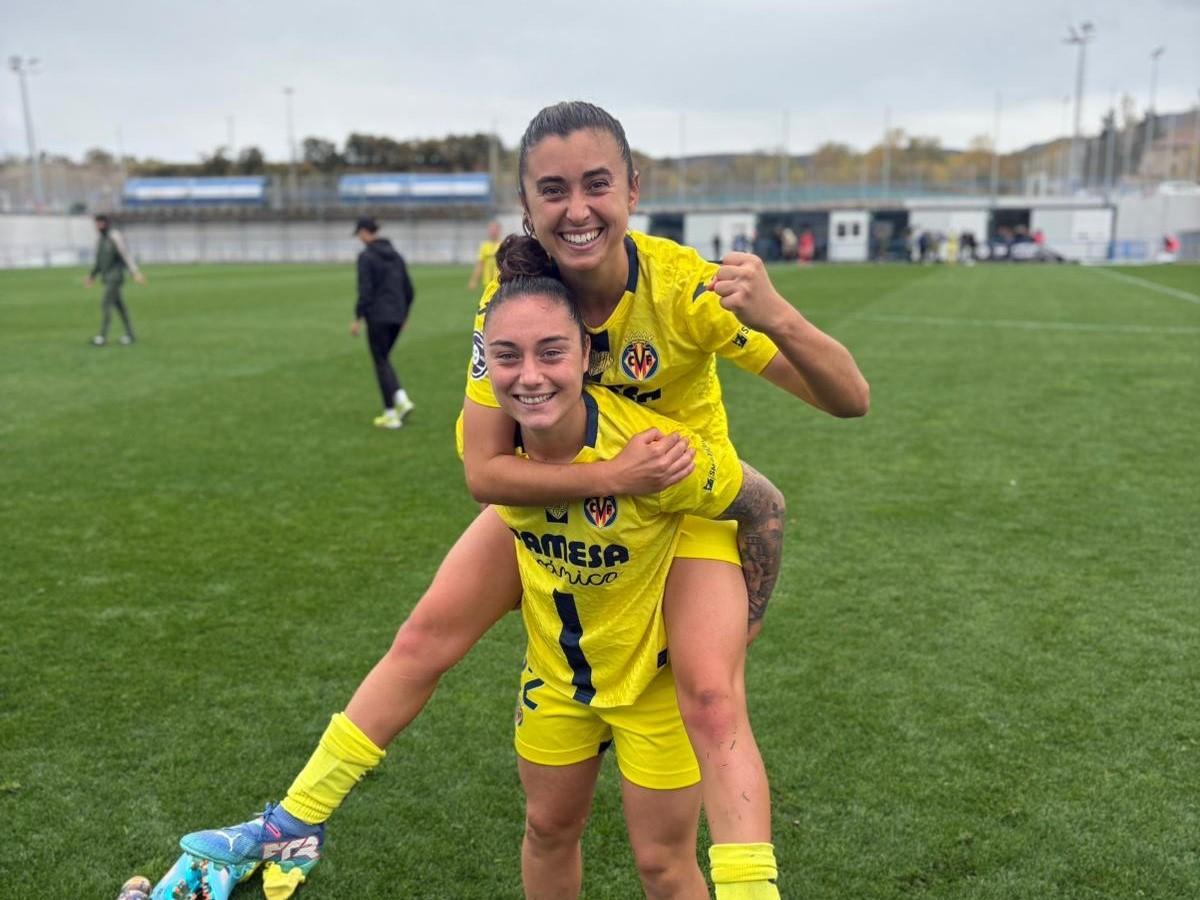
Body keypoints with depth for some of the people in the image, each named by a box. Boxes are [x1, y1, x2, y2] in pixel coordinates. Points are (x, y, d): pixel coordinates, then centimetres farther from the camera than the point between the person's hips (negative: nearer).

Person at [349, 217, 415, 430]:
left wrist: (358, 319, -10)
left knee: (381, 363, 4)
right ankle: (401, 398, 2)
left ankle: (391, 414, 5)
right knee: (383, 359, 20)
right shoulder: (395, 255, 11)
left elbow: (365, 291, -17)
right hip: (397, 316, 6)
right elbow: (409, 290, 11)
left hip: (378, 316, -6)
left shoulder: (366, 256, -10)